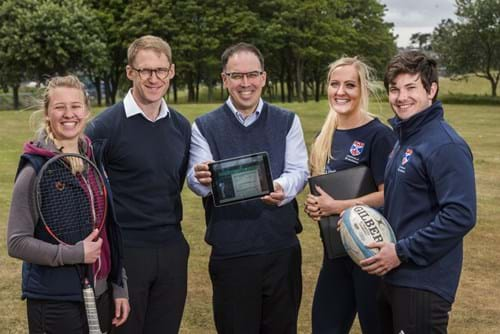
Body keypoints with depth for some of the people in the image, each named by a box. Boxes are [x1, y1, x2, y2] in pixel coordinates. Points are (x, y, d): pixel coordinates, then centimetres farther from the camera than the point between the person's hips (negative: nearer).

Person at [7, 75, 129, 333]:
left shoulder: (95, 161, 3)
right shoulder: (36, 170, -12)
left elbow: (110, 231, 8)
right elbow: (17, 242, -12)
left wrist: (119, 287, 8)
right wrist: (75, 254, -20)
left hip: (100, 296, 5)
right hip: (54, 303, -5)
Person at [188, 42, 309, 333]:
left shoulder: (287, 121, 7)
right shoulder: (205, 127, 3)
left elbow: (299, 171, -1)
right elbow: (195, 179, -7)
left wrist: (281, 189, -25)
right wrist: (202, 179, -32)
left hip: (282, 249, 1)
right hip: (230, 253, -1)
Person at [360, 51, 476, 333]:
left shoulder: (446, 146, -17)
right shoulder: (405, 139, 12)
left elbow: (461, 216, -24)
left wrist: (402, 252, -21)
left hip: (423, 283, -9)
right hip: (394, 277, 9)